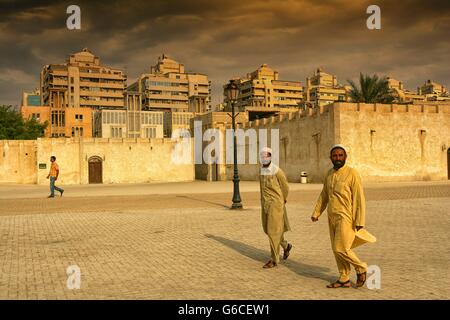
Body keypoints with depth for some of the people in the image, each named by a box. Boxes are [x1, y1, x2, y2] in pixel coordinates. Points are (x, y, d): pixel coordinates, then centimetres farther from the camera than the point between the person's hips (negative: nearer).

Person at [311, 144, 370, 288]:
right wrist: (316, 213, 12)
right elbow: (324, 195, 17)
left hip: (346, 218, -7)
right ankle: (344, 279, 20)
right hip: (332, 217, 7)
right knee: (337, 249, 10)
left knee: (341, 249, -9)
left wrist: (360, 221, -16)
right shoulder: (329, 174, 10)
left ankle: (361, 268, 14)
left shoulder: (352, 174, -11)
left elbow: (359, 198, -13)